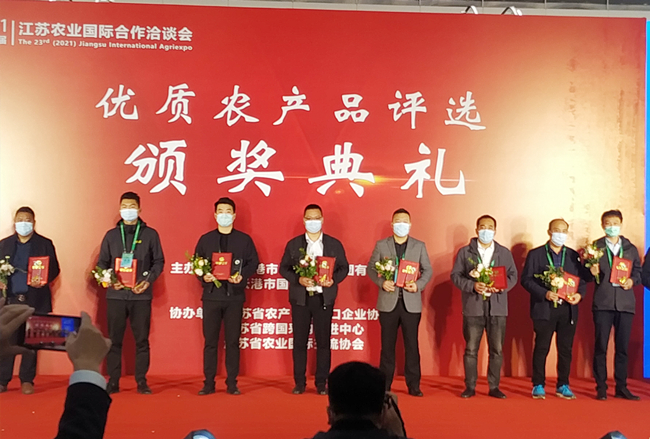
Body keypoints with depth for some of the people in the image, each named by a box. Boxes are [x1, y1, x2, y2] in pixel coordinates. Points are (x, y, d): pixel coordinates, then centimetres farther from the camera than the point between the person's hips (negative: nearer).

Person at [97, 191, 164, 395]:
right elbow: (102, 263, 11)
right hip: (116, 294, 1)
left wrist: (148, 281, -10)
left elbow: (158, 261, 5)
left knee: (142, 339, 1)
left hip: (141, 295, -1)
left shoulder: (150, 234, 6)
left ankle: (141, 381, 9)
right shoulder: (111, 235, 10)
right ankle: (113, 381, 12)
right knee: (114, 339, 4)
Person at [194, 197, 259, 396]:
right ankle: (209, 383, 10)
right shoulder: (205, 239, 9)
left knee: (233, 341, 3)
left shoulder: (244, 239, 6)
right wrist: (203, 276, -10)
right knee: (210, 341, 3)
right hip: (211, 295, 1)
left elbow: (253, 263, 4)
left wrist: (242, 276, -13)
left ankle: (232, 383, 10)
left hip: (234, 295, -1)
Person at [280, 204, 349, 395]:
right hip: (300, 298, 1)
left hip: (324, 298, 0)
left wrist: (333, 279, -14)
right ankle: (299, 383, 14)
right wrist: (298, 279, -14)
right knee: (299, 341, 4)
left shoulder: (334, 244, 5)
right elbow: (284, 268, 4)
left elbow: (344, 268, 5)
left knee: (323, 341, 3)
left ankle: (322, 383, 12)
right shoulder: (293, 244, 5)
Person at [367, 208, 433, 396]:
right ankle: (385, 384, 15)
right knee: (387, 344, 6)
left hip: (411, 302, 0)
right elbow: (371, 267, 5)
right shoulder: (381, 245, 5)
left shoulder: (419, 246, 7)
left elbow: (428, 270, 6)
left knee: (412, 344, 4)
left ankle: (413, 385, 11)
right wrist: (381, 282, -13)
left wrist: (419, 285, -12)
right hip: (388, 301, 0)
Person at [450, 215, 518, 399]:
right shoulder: (465, 252, 5)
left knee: (497, 350, 5)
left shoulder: (505, 252, 10)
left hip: (497, 307, 2)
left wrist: (501, 287, -13)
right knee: (471, 349, 3)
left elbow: (513, 276, 6)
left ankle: (494, 387, 15)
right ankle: (470, 387, 12)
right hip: (473, 307, -1)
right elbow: (456, 275, 0)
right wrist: (472, 286, -16)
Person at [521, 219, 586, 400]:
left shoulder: (573, 255, 13)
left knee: (565, 349, 7)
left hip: (568, 309, 3)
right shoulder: (535, 254, 2)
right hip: (544, 309, -3)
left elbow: (582, 279, 11)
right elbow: (526, 279, -5)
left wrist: (579, 294, -10)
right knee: (541, 348, 1)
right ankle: (538, 385, 10)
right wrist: (544, 294, -17)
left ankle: (563, 385, 17)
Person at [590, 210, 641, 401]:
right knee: (601, 346, 0)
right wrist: (592, 272, -19)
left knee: (622, 347, 7)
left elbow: (638, 271, 14)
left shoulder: (631, 248, 12)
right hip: (603, 303, -2)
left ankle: (621, 387, 15)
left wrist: (632, 280, -6)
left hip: (625, 304, 3)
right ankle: (601, 388, 7)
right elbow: (586, 275, 2)